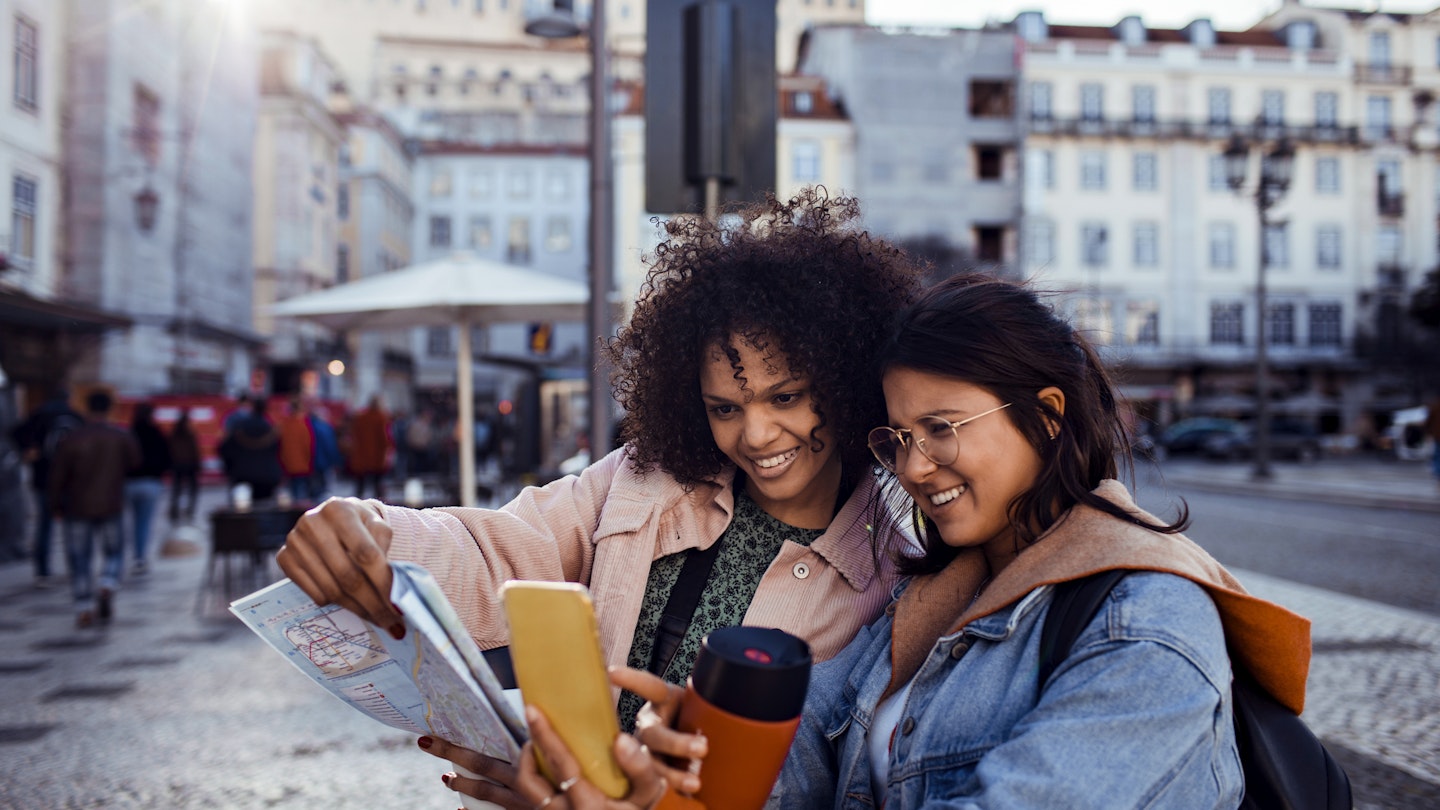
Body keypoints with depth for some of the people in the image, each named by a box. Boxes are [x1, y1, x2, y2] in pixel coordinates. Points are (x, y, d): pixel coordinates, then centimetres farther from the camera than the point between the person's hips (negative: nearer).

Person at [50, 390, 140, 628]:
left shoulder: (70, 440, -8)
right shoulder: (122, 438, -4)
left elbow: (57, 475, -5)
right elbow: (135, 463, 8)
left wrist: (57, 505, 6)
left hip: (77, 508, -1)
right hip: (111, 507, 1)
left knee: (80, 558, 6)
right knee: (113, 551, 17)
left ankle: (84, 608, 2)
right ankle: (108, 587, -7)